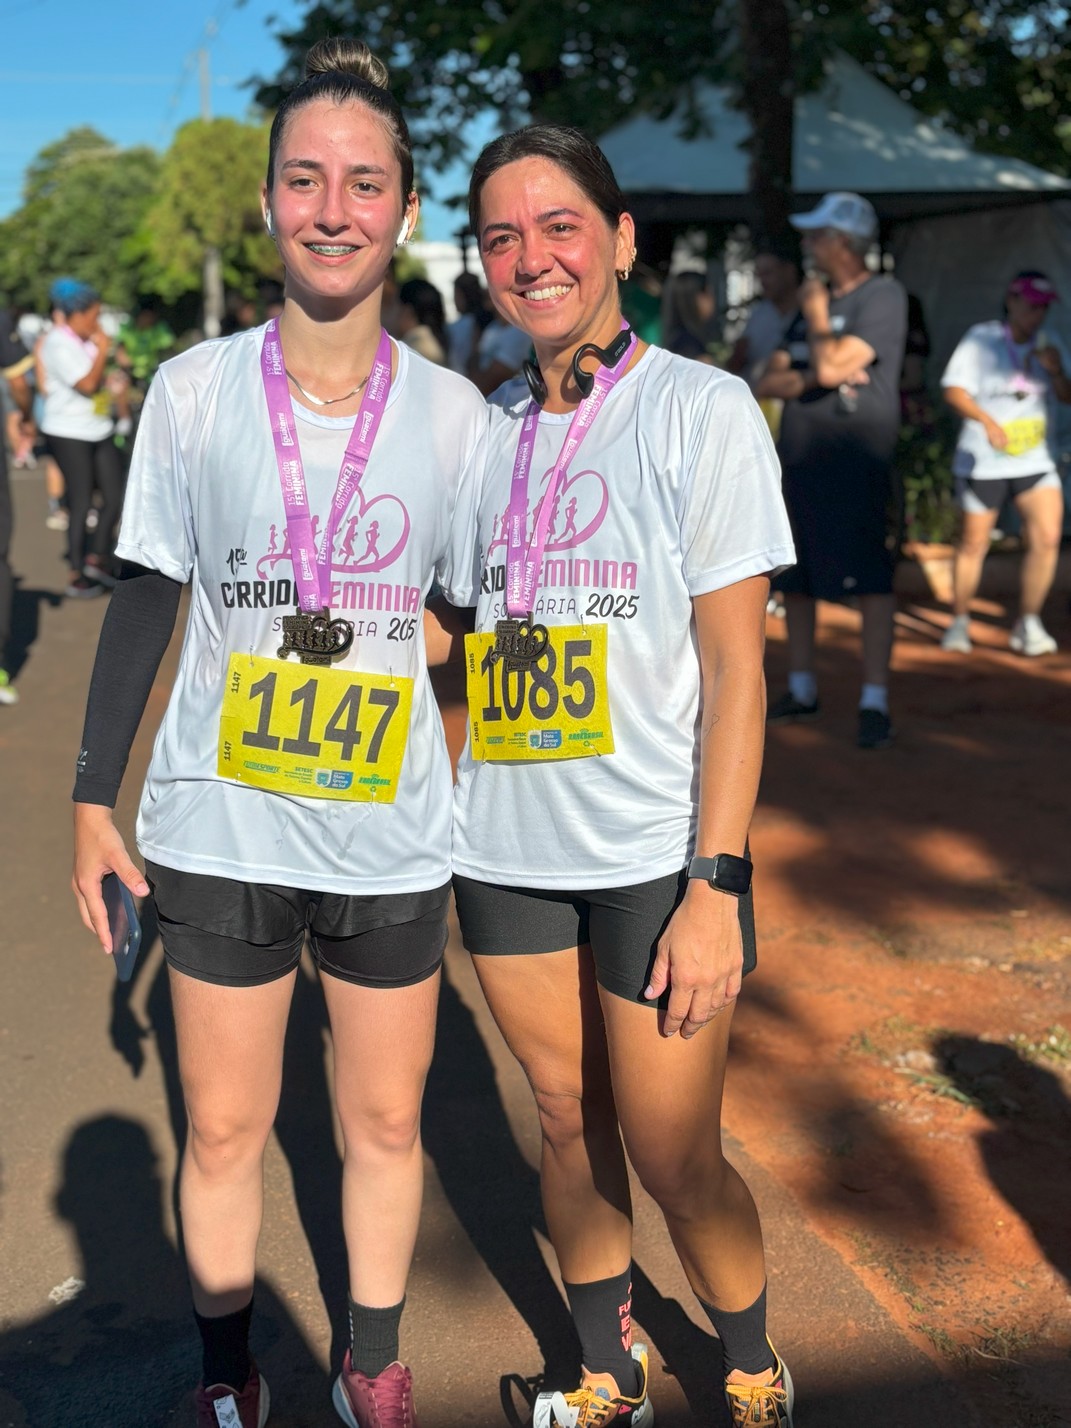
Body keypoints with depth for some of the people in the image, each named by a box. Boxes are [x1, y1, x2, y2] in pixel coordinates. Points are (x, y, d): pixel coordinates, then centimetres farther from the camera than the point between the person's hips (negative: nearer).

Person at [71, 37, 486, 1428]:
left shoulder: (454, 409, -2)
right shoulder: (192, 389, -4)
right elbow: (144, 601, 3)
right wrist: (95, 797, 3)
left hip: (395, 837, 1)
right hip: (219, 831, 0)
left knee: (385, 1120, 13)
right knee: (222, 1127, 11)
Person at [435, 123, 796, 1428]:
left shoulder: (702, 410, -6)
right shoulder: (489, 430, 8)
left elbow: (735, 662, -9)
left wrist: (715, 884, -14)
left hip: (655, 853, -4)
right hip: (507, 849, 4)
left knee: (674, 1161, 3)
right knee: (568, 1128, 15)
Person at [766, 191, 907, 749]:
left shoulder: (883, 297, -7)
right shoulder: (815, 297, 17)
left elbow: (831, 367, -19)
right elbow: (769, 384, 13)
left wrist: (816, 315, -3)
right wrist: (800, 380, -7)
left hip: (855, 458, -8)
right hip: (798, 455, 8)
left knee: (870, 579, -8)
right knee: (796, 577, 12)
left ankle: (875, 703, -5)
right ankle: (801, 690, 24)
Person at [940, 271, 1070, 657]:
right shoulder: (981, 339, -4)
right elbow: (954, 391, -12)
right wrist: (986, 420, -27)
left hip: (1036, 461, 3)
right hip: (984, 462, -3)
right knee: (973, 543, 5)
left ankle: (1028, 624, 0)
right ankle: (959, 623, 22)